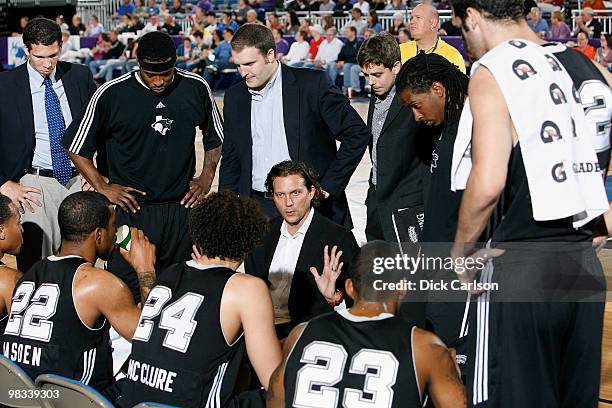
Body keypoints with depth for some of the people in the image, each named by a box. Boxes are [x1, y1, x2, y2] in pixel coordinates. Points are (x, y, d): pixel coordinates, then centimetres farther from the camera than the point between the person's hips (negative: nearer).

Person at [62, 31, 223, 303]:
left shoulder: (196, 89, 1)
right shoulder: (112, 94, -7)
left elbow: (215, 137, 19)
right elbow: (76, 147, 3)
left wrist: (207, 178, 8)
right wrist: (103, 188, -2)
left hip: (182, 208, 2)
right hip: (131, 209, -2)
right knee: (129, 293, -3)